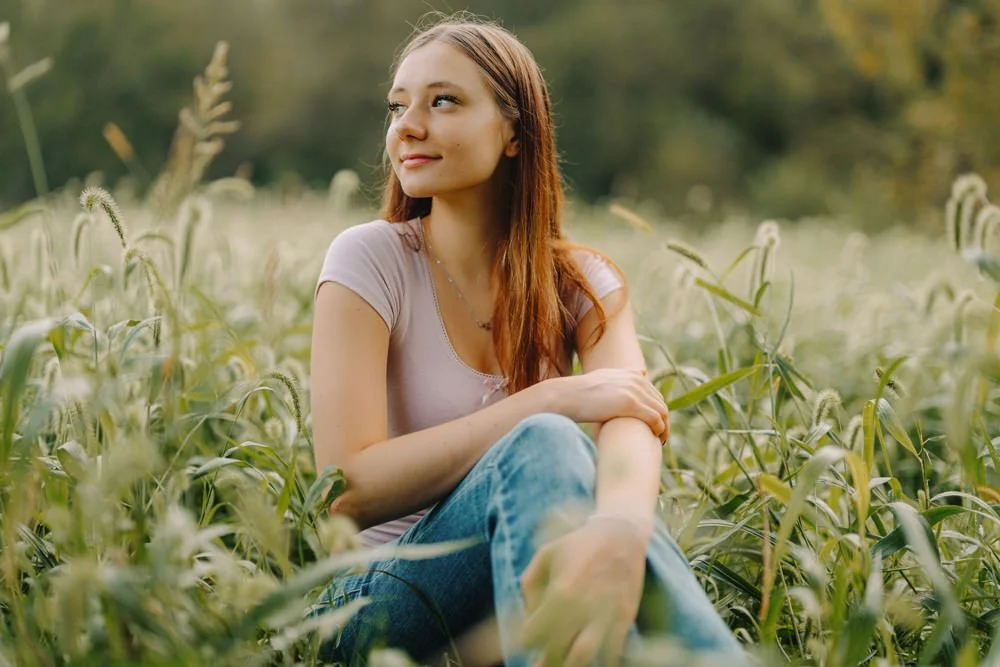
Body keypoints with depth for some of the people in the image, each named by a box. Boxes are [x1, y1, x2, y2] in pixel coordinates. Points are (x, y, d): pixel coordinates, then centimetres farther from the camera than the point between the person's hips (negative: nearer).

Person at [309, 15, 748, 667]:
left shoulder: (581, 283, 1)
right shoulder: (371, 259, -7)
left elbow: (634, 420, -22)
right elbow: (348, 491, -18)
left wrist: (618, 534, -47)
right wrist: (550, 401, -24)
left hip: (520, 588, 3)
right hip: (379, 606, -2)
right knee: (544, 444, -32)